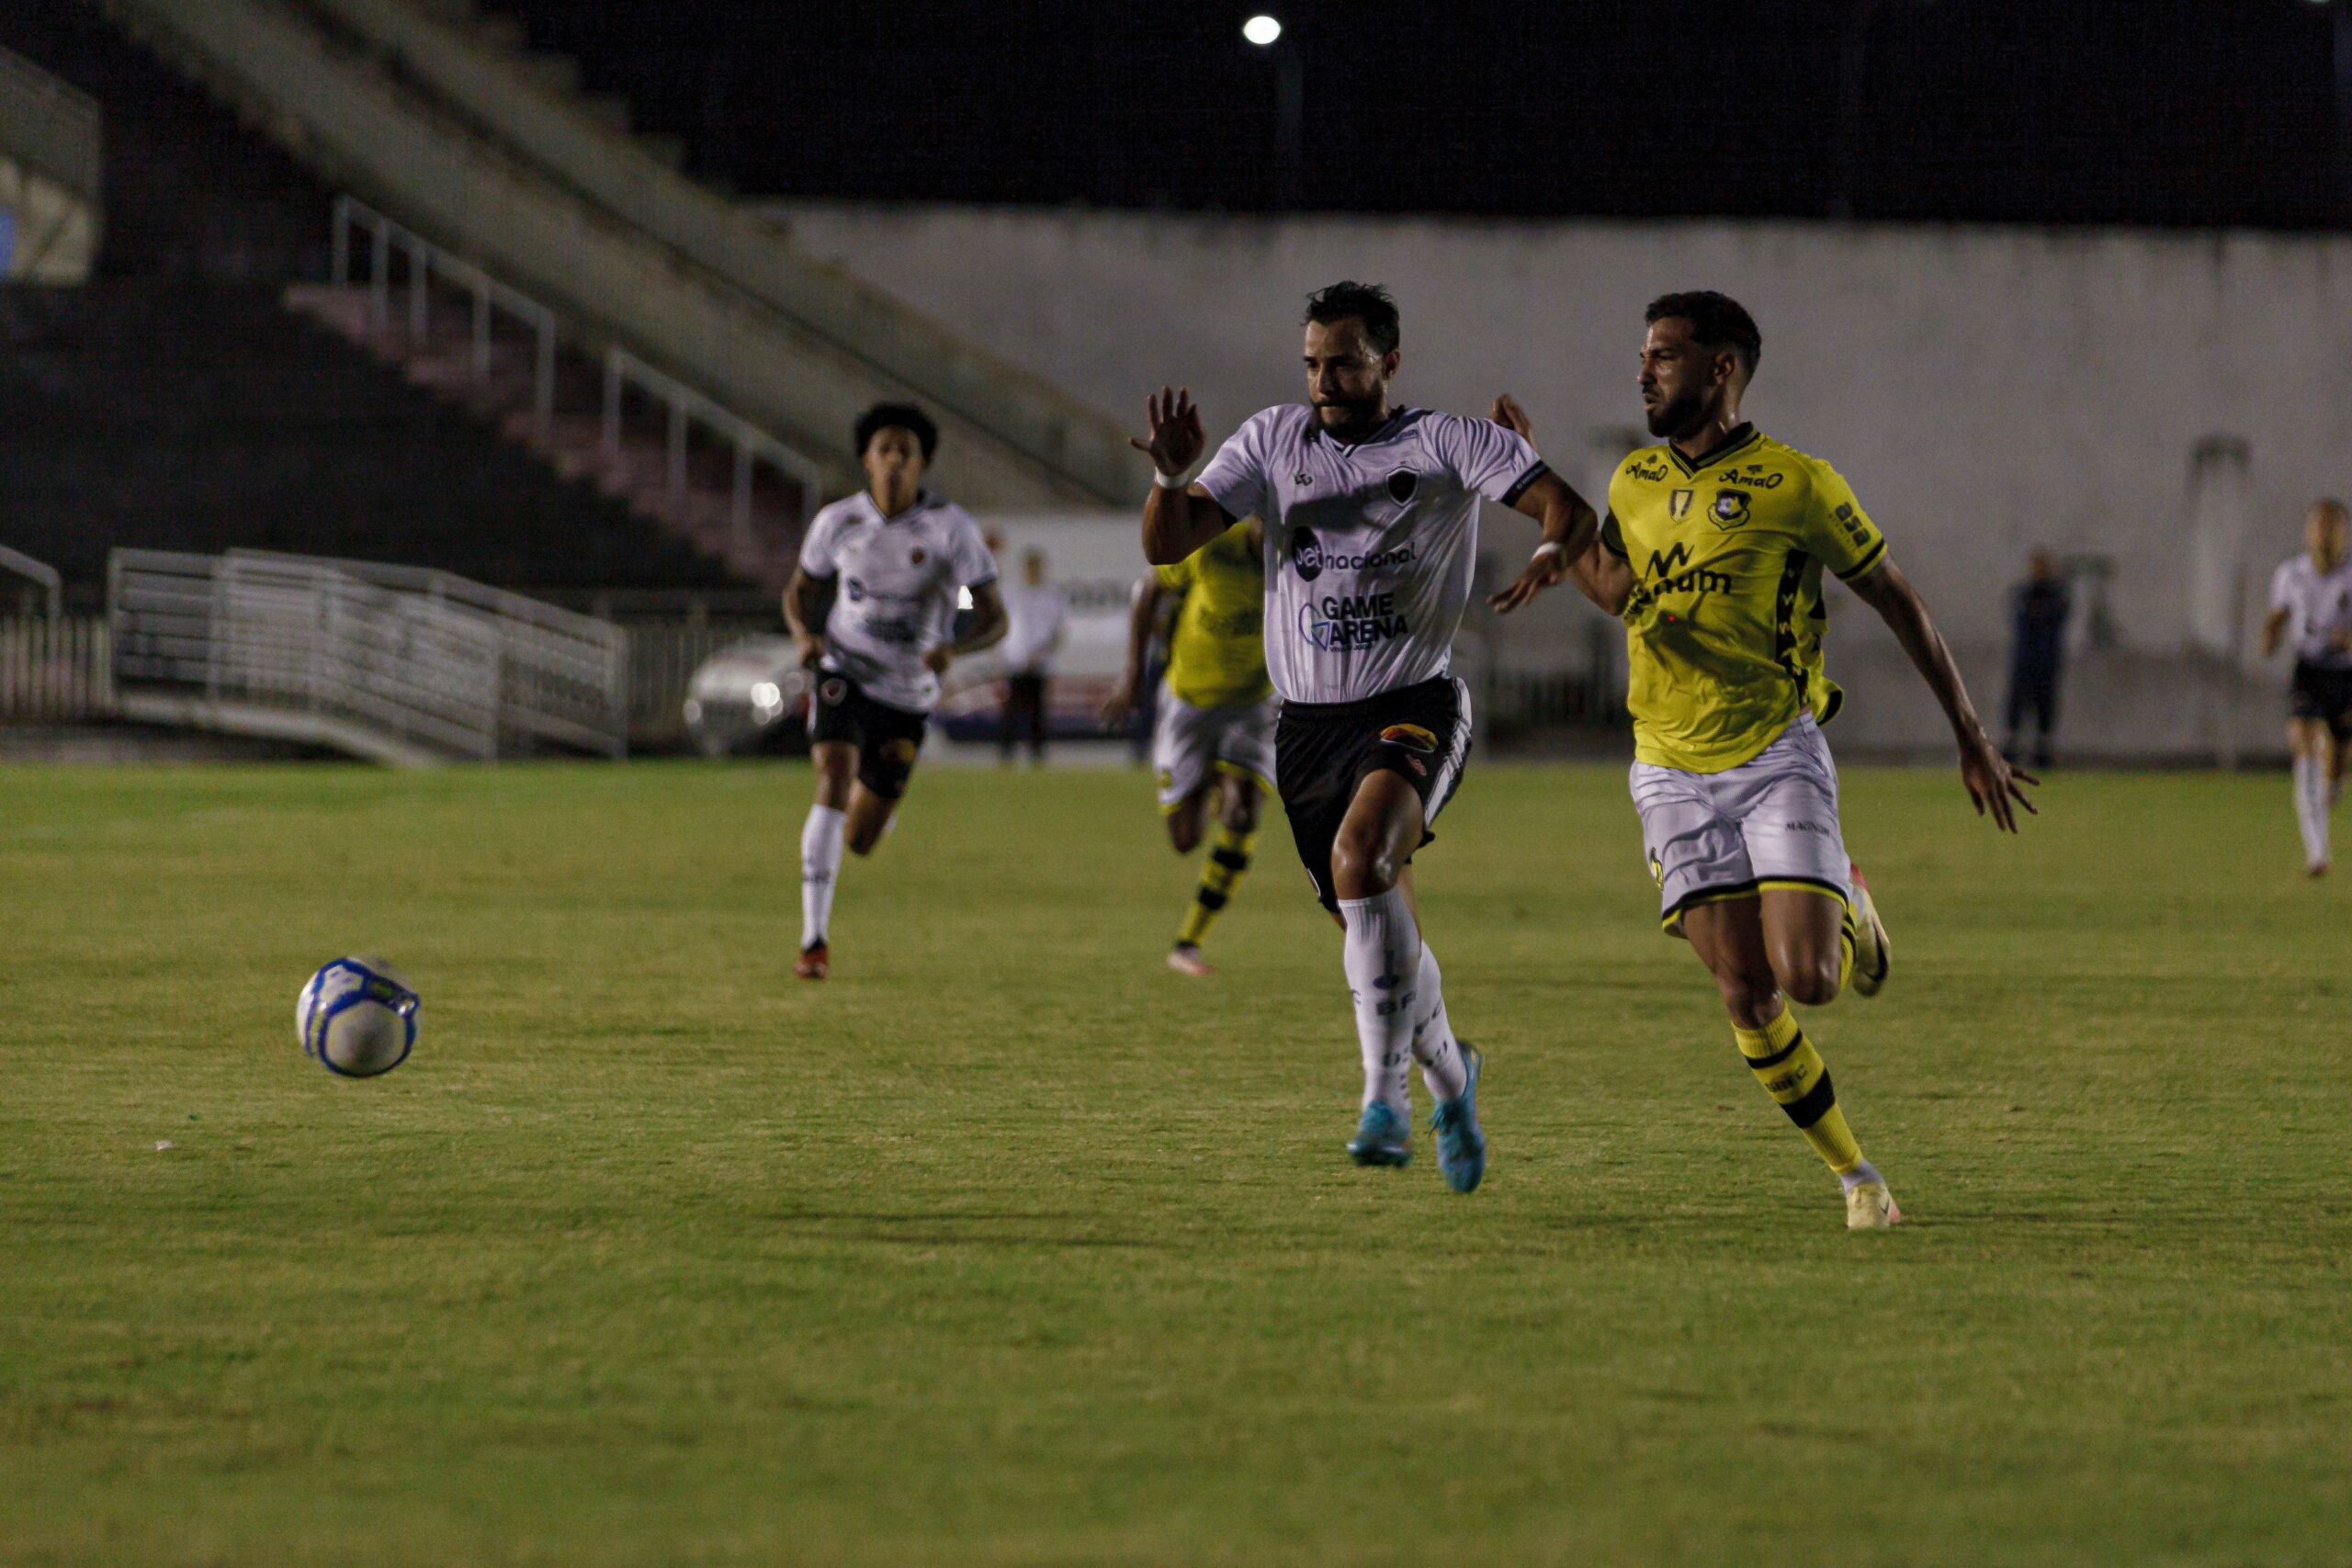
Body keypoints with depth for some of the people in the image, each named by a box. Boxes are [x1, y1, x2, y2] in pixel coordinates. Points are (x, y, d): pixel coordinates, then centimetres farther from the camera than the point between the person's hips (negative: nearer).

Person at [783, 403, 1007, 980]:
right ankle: (814, 940, -26)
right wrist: (806, 636, -13)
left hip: (907, 694, 1)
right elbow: (800, 590, 9)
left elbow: (995, 618, -15)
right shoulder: (838, 521, -7)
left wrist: (954, 649, -36)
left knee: (859, 842, 7)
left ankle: (876, 800, 49)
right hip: (845, 673, 0)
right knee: (834, 785, -28)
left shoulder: (952, 527, -14)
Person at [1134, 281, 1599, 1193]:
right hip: (1308, 724, 4)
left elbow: (1566, 505, -10)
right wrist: (1171, 477, -20)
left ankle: (1386, 1099, -26)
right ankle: (1450, 1080, 36)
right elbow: (1166, 547, 2)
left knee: (1359, 857, -31)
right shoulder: (1274, 441, 7)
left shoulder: (1447, 444, -2)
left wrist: (1554, 551, -33)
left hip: (1414, 707, -4)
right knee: (1380, 936, 8)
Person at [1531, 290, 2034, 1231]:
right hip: (1673, 774, 4)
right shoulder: (1635, 484, 9)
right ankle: (1856, 1177, 10)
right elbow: (1614, 592, 2)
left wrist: (1971, 739, 2)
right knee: (1747, 999, -4)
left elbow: (1895, 599, 1)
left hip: (1778, 758, -4)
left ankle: (1851, 915, 22)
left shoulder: (1795, 484, -6)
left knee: (1807, 980, -15)